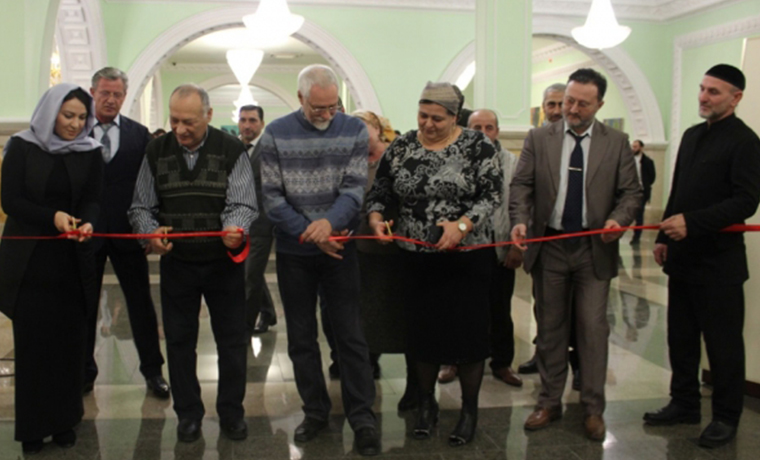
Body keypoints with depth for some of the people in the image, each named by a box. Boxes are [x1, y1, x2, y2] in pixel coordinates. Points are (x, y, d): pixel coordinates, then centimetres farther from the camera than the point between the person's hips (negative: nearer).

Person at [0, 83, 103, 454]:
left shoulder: (90, 151, 2)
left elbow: (93, 200, 0)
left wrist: (87, 223, -23)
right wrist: (52, 217, -21)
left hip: (71, 260, 2)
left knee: (69, 340, 4)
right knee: (32, 341, 2)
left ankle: (64, 420, 18)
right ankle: (32, 425, 14)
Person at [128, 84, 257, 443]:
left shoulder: (231, 150, -6)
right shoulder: (156, 151, 1)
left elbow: (242, 203, -11)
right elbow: (140, 207, 3)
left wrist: (234, 228, -33)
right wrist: (150, 232, -18)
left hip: (224, 261, -2)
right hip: (176, 262, 2)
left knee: (232, 339, 7)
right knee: (179, 340, 11)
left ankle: (231, 412, 25)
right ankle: (188, 413, 28)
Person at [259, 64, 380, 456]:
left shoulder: (354, 130, -3)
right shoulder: (276, 134, -3)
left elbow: (355, 185, -10)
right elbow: (272, 196, -5)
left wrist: (330, 222, -29)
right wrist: (308, 232, -16)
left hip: (339, 248, -1)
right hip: (293, 253, 1)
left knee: (350, 335, 1)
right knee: (301, 338, 10)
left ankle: (362, 418, 10)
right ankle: (315, 411, 24)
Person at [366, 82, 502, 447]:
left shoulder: (477, 146, -5)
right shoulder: (400, 148, 4)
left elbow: (491, 195, -9)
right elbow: (379, 192, 7)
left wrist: (462, 225, -23)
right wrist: (376, 218, -13)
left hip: (467, 257, -2)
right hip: (417, 258, 3)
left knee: (468, 332, 4)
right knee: (423, 332, 12)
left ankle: (470, 410, 23)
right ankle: (426, 403, 31)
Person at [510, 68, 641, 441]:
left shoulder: (616, 143, 3)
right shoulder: (539, 138, 4)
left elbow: (630, 192, 2)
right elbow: (521, 184, 0)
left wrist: (618, 219, -18)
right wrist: (520, 220, -17)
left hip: (594, 249, -1)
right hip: (548, 246, 1)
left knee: (593, 328, 1)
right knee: (550, 327, 10)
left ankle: (593, 408, 15)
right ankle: (549, 402, 23)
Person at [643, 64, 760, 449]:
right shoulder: (692, 135, 14)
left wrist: (691, 222, -25)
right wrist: (664, 237, 13)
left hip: (718, 261, -7)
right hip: (682, 257, 7)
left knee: (723, 342, 5)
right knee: (681, 337, 13)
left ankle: (726, 417, 18)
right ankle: (684, 403, 28)